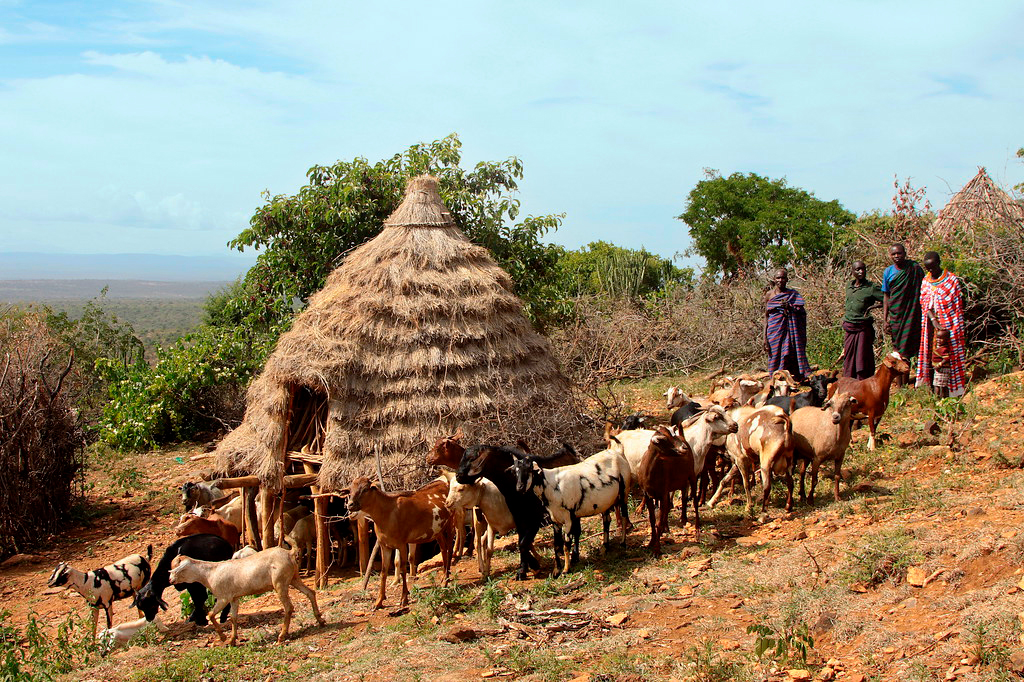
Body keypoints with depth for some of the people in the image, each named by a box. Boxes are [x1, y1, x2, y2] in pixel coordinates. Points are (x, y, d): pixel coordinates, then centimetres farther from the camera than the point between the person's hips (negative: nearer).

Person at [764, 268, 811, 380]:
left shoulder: (794, 294, 6)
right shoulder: (770, 295, 8)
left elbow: (802, 313, 2)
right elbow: (766, 316, 10)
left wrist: (790, 308, -16)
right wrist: (765, 337, 5)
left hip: (790, 332, -1)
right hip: (774, 332, 1)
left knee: (791, 358, -8)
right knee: (776, 358, -2)